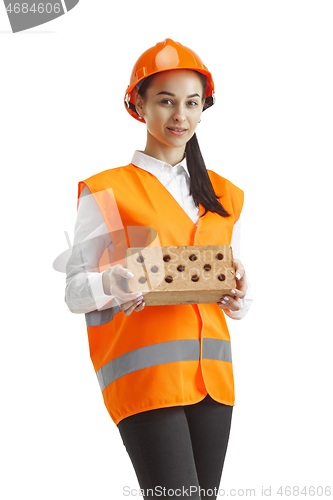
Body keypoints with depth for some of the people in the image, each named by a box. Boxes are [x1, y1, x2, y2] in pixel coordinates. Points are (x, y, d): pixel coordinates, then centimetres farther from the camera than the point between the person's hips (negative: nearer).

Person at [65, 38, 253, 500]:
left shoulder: (225, 196, 18)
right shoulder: (108, 191, 3)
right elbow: (75, 292, -1)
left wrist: (239, 298, -2)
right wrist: (113, 283, -22)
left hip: (211, 372, 5)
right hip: (144, 369, -5)